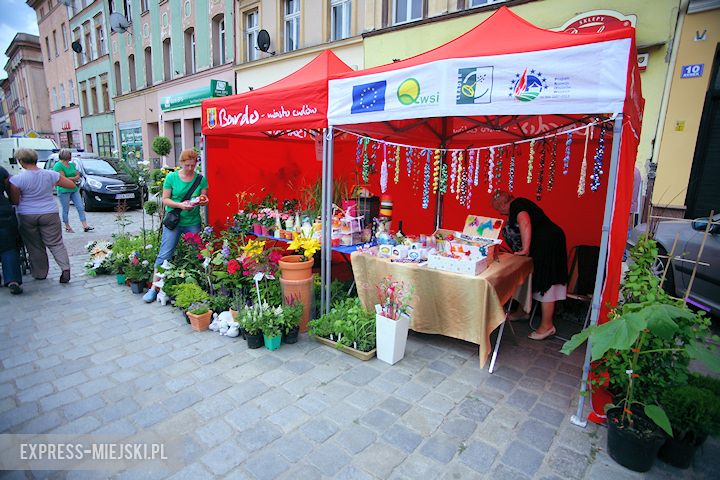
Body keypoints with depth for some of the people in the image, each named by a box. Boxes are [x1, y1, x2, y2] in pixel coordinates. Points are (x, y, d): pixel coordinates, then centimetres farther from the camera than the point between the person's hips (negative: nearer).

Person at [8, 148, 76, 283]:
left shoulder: (16, 179, -11)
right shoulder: (51, 175, -6)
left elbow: (15, 201, -4)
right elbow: (71, 185, 4)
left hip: (26, 216, -1)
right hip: (50, 215, 1)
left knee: (34, 246, 13)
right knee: (56, 243, 7)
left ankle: (40, 273, 22)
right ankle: (65, 268, -12)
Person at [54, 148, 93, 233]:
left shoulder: (72, 164, 13)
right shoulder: (58, 166, -9)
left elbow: (78, 176, 10)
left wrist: (70, 178, -8)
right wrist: (74, 178, -5)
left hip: (74, 189, 7)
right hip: (64, 191, -7)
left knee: (81, 207, 1)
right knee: (66, 210, 3)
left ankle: (85, 226, 1)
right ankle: (67, 227, 14)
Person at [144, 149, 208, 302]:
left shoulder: (201, 179, 2)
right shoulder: (171, 177, -2)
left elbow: (204, 199, 6)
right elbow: (165, 199, -2)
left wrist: (202, 201, -17)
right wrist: (180, 205, -19)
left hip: (193, 222, 2)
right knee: (164, 254, -2)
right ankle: (154, 288, 7)